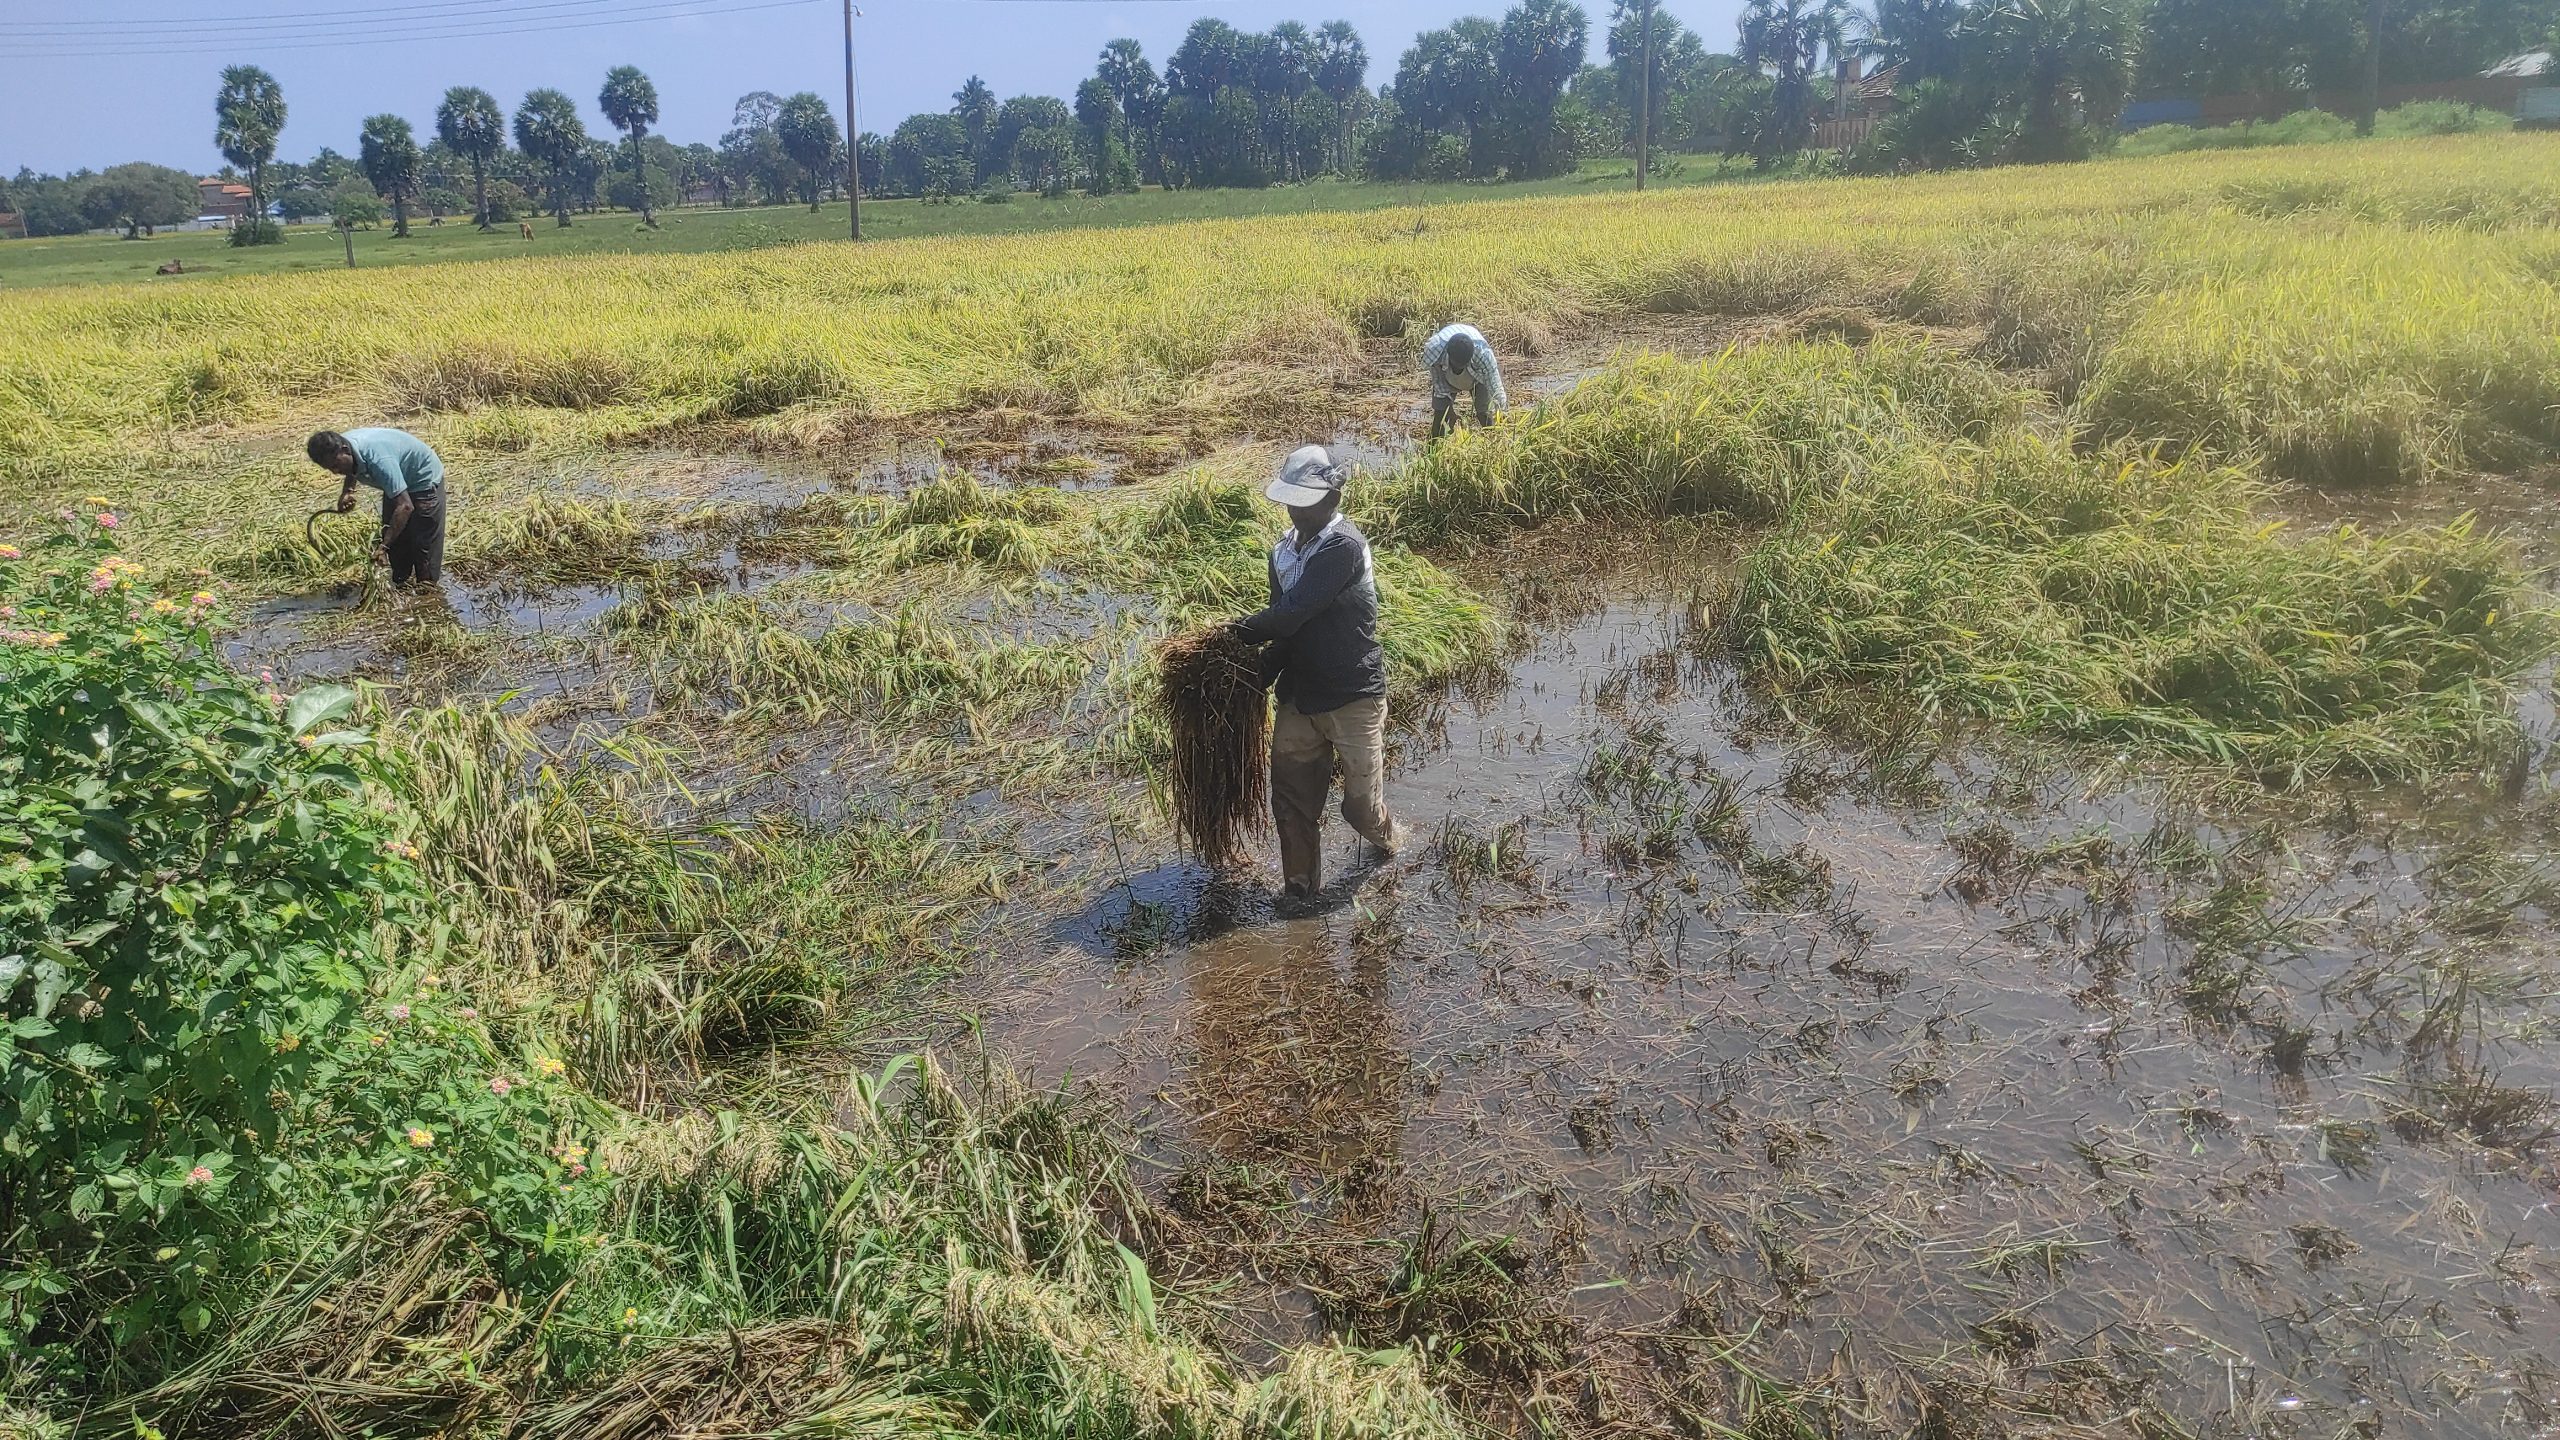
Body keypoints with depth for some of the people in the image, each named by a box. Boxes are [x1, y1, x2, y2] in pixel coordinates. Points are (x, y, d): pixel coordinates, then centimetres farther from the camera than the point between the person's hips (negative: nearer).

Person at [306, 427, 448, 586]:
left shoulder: (378, 459, -42)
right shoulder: (341, 443, -17)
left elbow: (405, 506, -42)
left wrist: (384, 545, -42)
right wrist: (347, 490, -8)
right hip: (398, 481, 9)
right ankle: (400, 586, 29)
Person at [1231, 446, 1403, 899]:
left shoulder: (1344, 546, -21)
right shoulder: (1285, 548, 5)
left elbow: (1293, 612, -25)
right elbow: (1285, 622, 8)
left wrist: (1238, 631, -11)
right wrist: (1261, 672, -6)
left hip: (1353, 696, -6)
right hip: (1298, 695, 7)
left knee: (1361, 804, 7)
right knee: (1292, 802, 10)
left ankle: (1386, 839, 41)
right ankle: (1300, 889, 27)